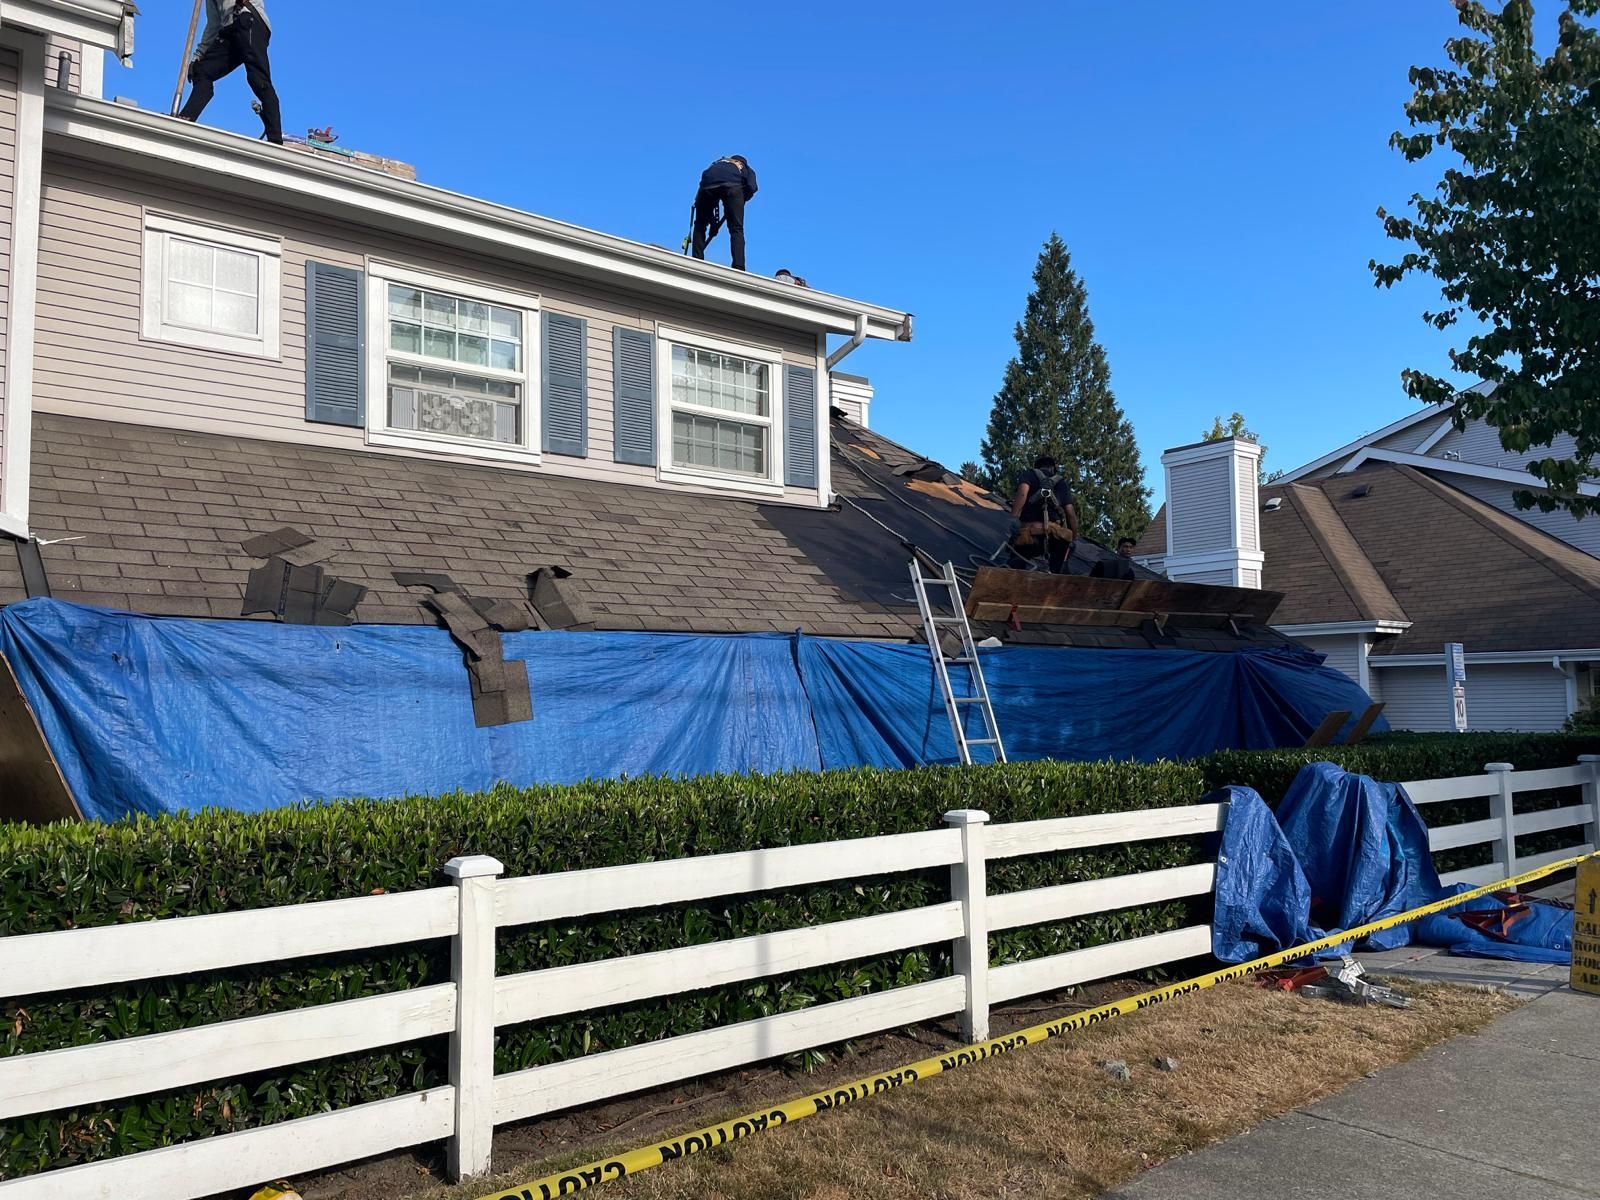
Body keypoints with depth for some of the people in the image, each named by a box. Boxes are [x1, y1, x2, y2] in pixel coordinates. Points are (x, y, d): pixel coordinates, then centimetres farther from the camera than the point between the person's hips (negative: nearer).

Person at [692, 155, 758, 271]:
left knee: (700, 226, 18)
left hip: (708, 184, 2)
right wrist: (739, 202, 25)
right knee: (736, 229, 3)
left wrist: (713, 222, 34)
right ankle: (738, 268, -14)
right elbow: (751, 187, 11)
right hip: (732, 185, -2)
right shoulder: (746, 169, 36)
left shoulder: (716, 164, 44)